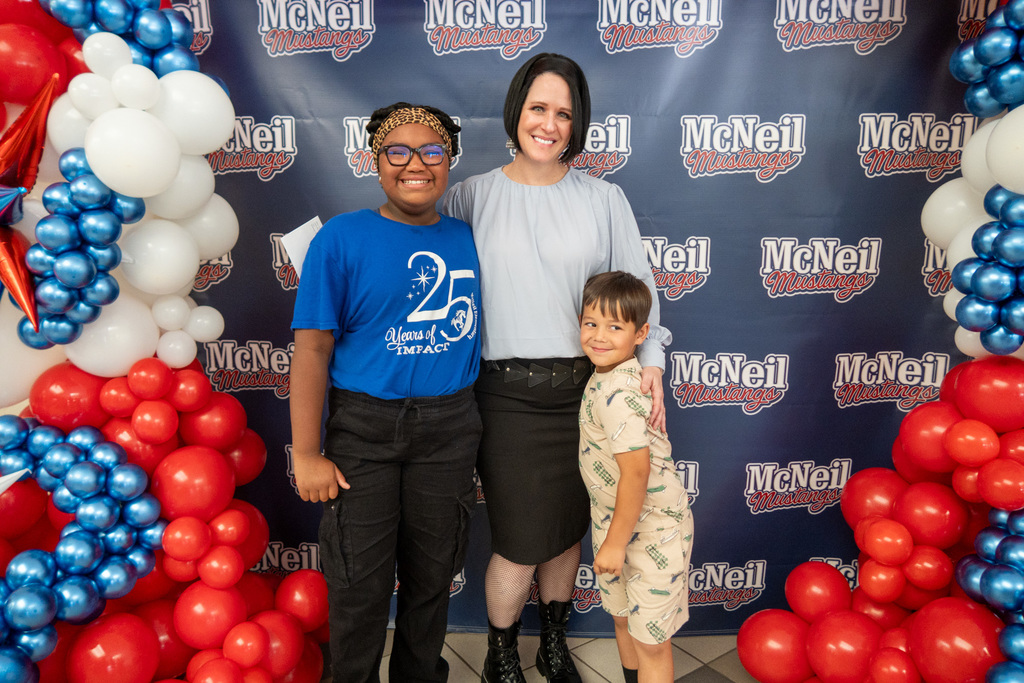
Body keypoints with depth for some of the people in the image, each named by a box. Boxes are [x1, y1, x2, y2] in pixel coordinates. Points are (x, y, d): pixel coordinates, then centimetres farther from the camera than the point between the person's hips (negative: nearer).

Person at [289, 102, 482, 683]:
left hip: (449, 428, 3)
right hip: (363, 427, -3)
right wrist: (307, 455, -12)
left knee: (431, 575, 16)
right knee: (361, 582, 7)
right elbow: (312, 348, -9)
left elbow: (480, 327, 17)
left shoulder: (467, 238, 5)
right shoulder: (342, 237, -6)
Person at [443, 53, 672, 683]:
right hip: (507, 393, -2)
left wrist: (651, 358, -10)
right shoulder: (473, 195, 3)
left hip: (584, 388, 2)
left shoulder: (604, 199, 6)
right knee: (519, 542, 1)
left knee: (568, 532, 15)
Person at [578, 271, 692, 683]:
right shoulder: (607, 376, 1)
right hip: (615, 518, 10)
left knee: (650, 641, 7)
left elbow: (636, 471, -28)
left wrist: (616, 541, -17)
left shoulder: (615, 394, -28)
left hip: (650, 529, -9)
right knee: (622, 619, 25)